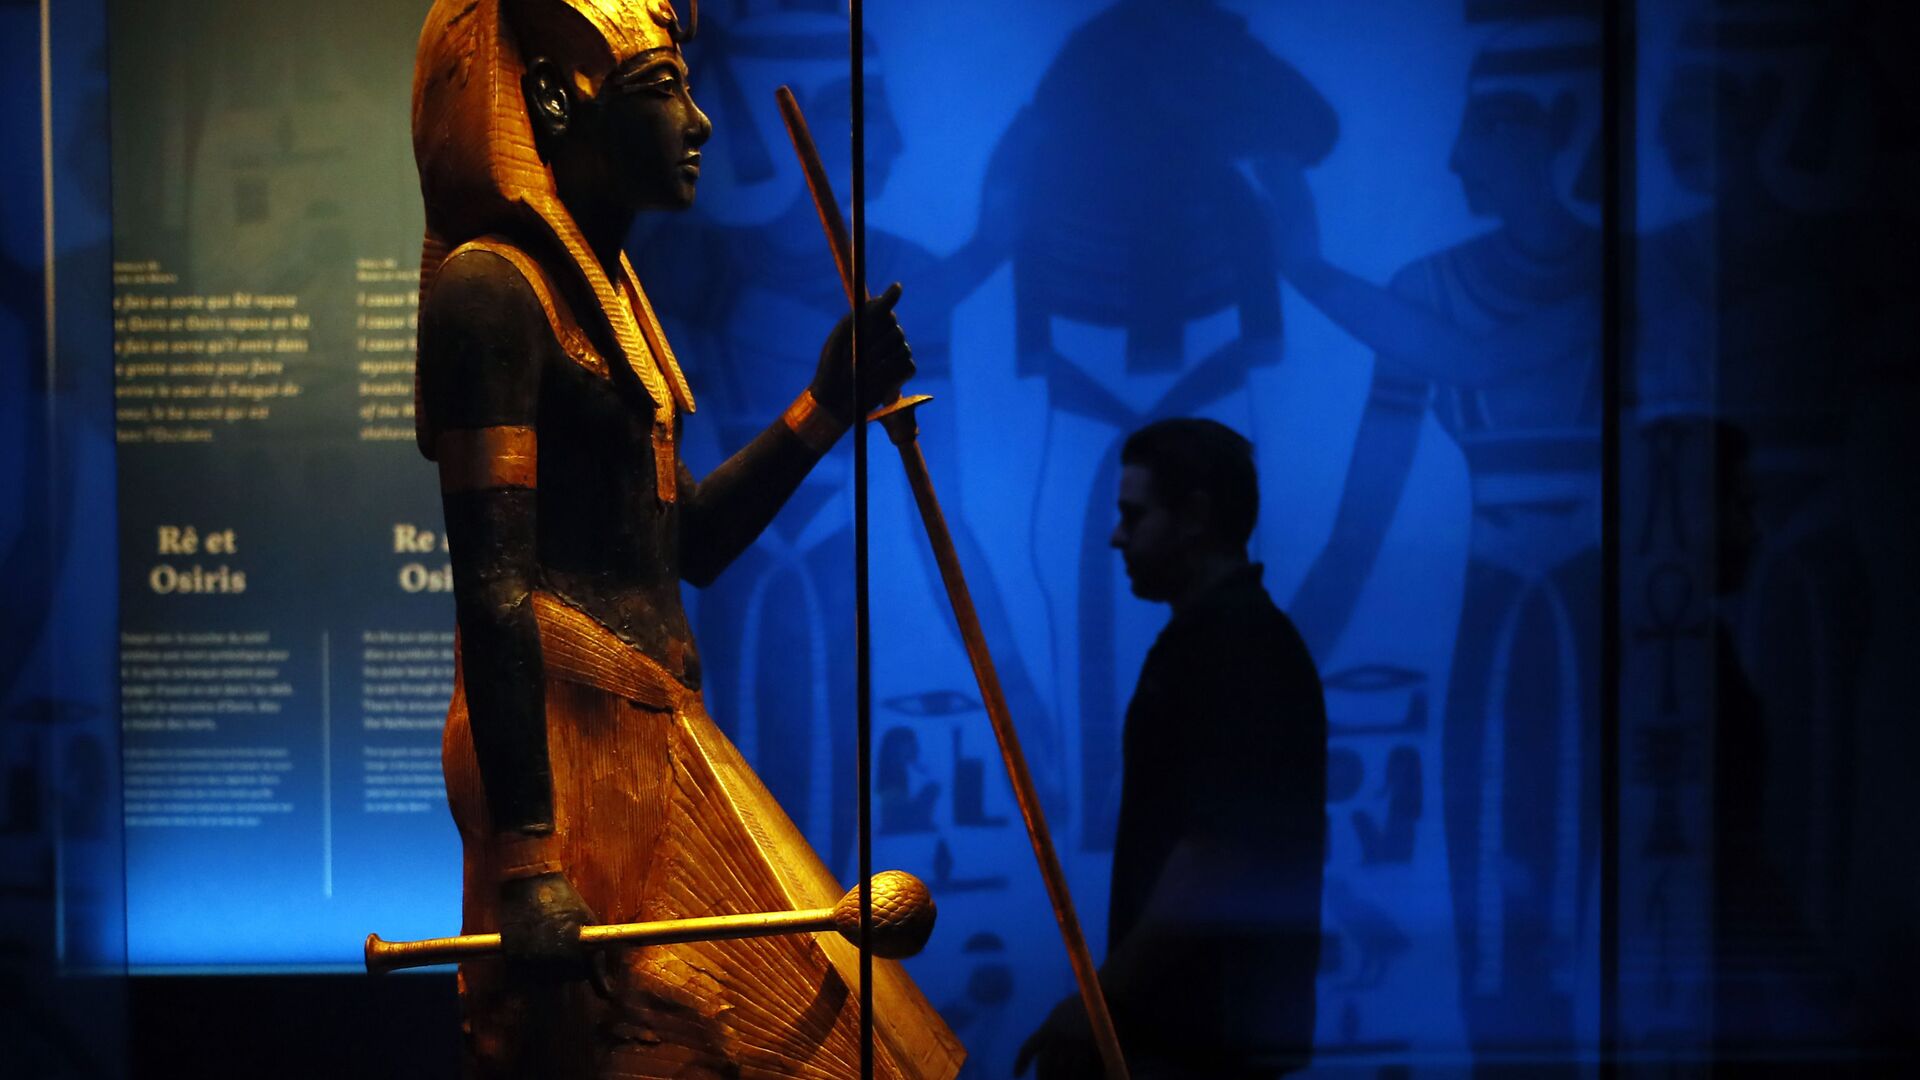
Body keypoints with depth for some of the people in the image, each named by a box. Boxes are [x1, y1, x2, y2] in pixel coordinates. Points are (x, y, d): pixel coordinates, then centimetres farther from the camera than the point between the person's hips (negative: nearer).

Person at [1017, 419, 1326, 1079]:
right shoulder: (1220, 638, 14)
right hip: (1191, 1019, 10)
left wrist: (1097, 1000, -20)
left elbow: (1212, 859, -24)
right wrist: (1111, 997, 19)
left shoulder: (1233, 648, -18)